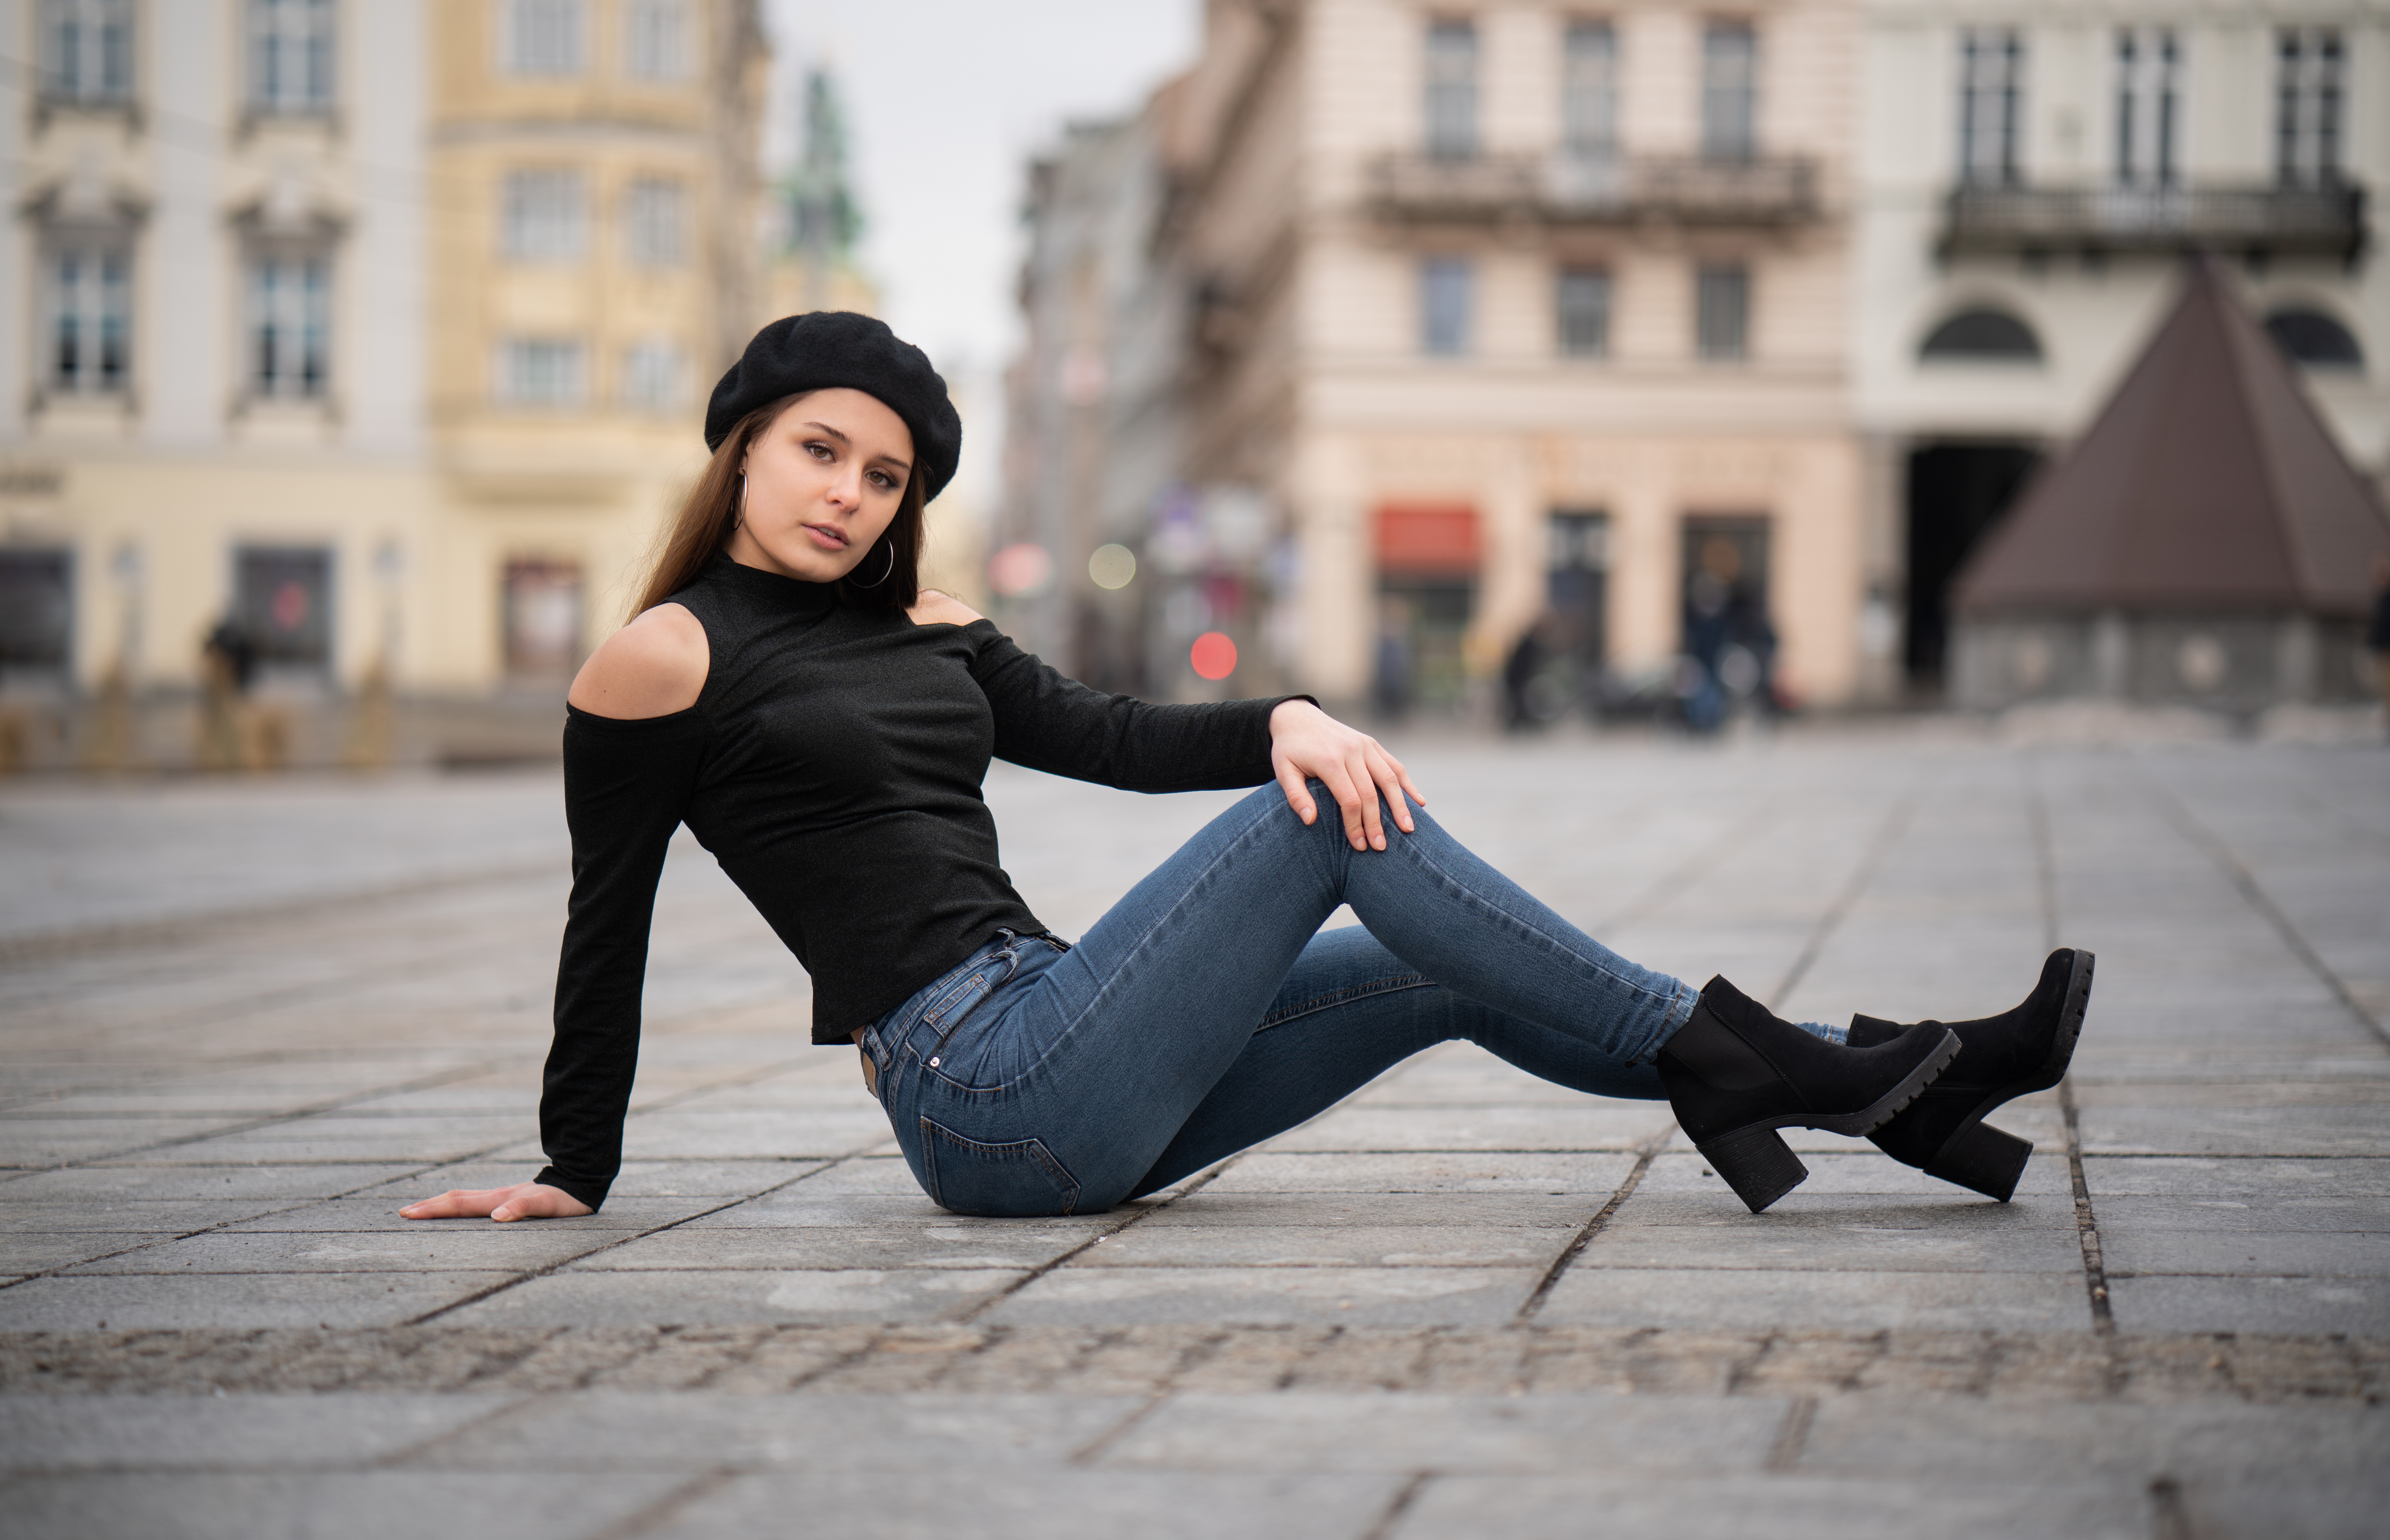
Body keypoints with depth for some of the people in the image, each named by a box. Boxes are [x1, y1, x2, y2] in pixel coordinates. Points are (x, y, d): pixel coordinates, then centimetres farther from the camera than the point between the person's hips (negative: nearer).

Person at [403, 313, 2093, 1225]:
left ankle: (1877, 1089, 3)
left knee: (1451, 969, 1)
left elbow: (1117, 741, 9)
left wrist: (1284, 716, -10)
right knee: (1333, 817, -14)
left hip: (1067, 1089, 8)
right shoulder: (664, 658, -4)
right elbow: (609, 926, -1)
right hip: (984, 1099, -8)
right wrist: (573, 1174, 2)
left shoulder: (924, 633, 17)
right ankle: (1767, 1060, -9)